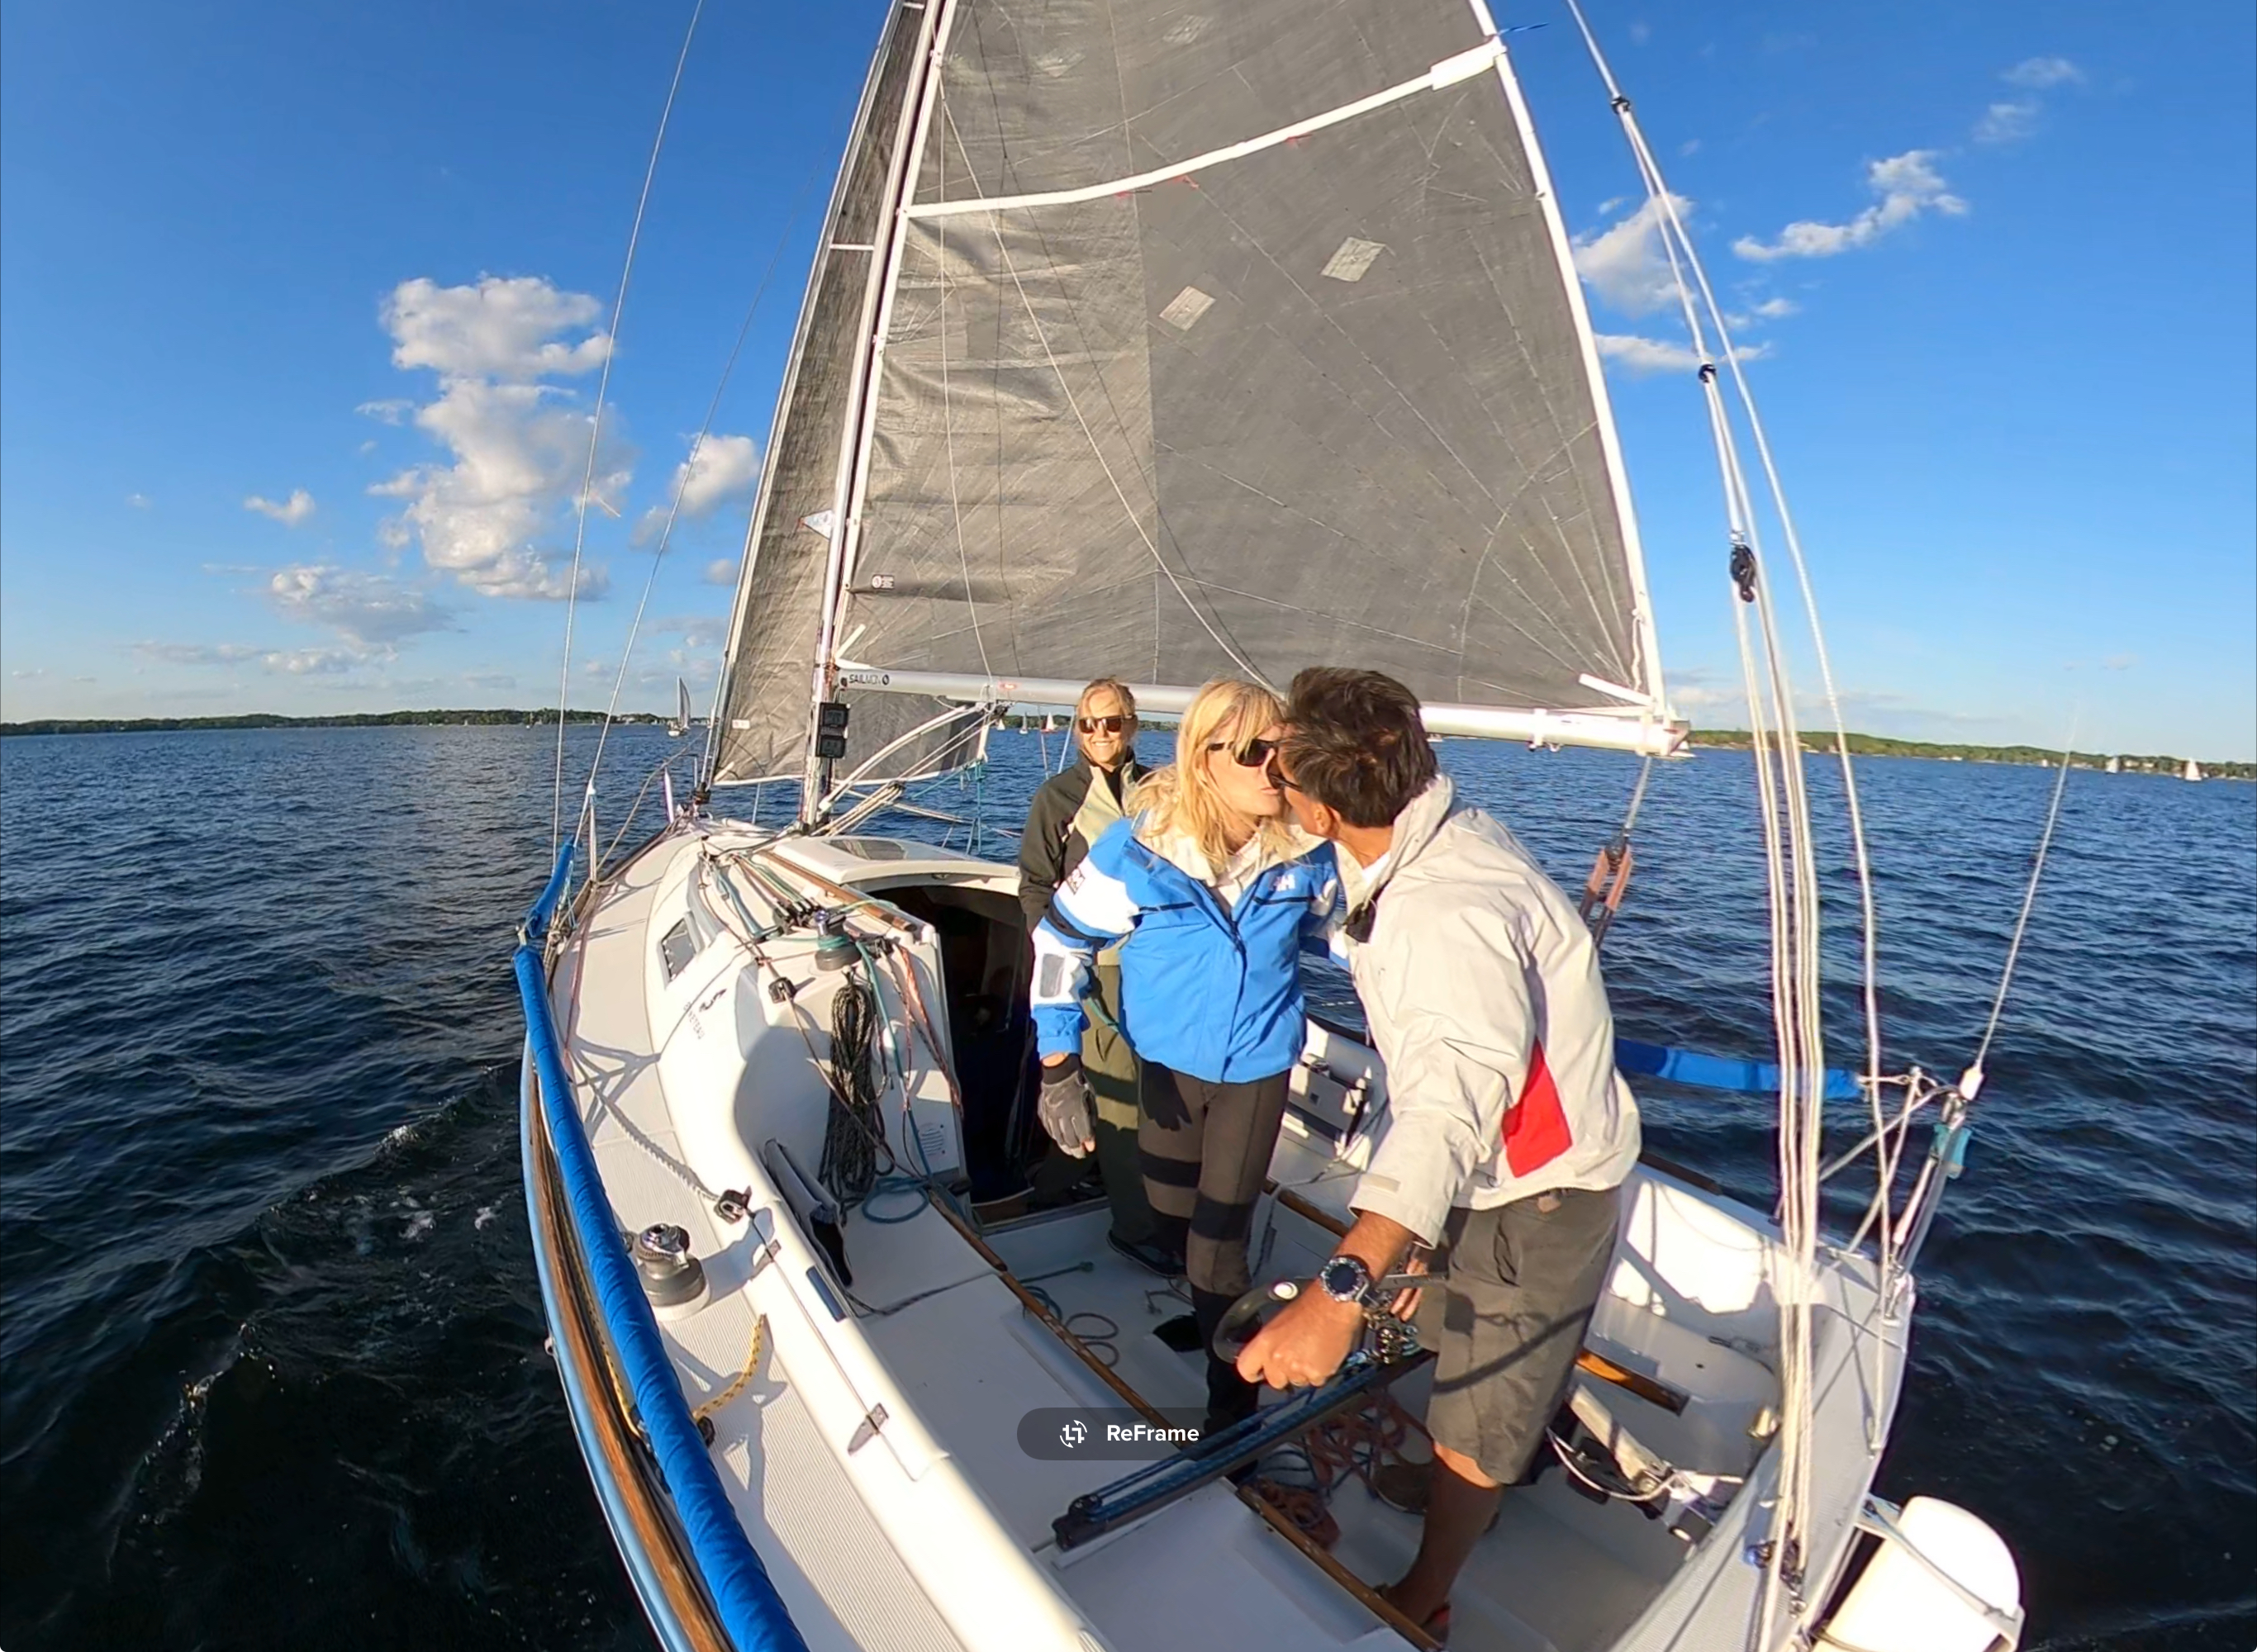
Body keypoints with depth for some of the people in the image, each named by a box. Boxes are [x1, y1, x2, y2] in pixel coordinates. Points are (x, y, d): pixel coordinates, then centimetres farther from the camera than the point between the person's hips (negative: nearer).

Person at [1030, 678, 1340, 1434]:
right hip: (1168, 1062, 2)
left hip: (1258, 1069, -1)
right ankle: (1212, 1306, 58)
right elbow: (1060, 940, -15)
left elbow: (1334, 930, 4)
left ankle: (1232, 1405, 26)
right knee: (1172, 1219, 23)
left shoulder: (1304, 851, -18)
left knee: (1218, 1241, 0)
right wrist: (1058, 1066, -18)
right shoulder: (1138, 849, -24)